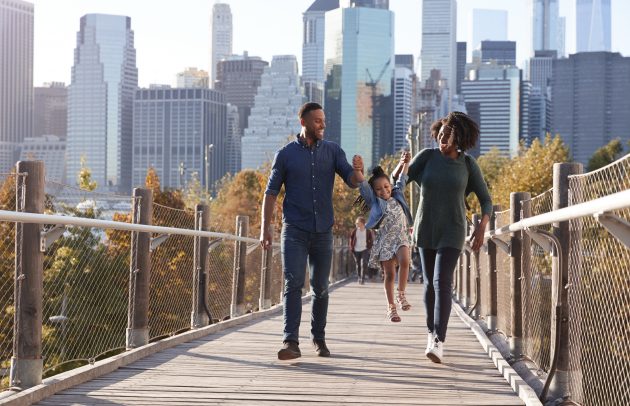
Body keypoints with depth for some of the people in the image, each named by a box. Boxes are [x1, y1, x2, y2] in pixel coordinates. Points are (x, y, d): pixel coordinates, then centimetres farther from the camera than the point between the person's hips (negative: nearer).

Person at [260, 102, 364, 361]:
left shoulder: (333, 151, 6)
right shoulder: (286, 154, 0)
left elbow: (352, 183, -4)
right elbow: (271, 192, 2)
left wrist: (358, 170, -27)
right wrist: (265, 228, -6)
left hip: (323, 231, 3)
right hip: (294, 232, -3)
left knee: (320, 288, 10)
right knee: (293, 284, -14)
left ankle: (319, 338, 24)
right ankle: (291, 343, -20)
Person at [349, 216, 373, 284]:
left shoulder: (368, 231, -5)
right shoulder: (355, 231, 0)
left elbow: (371, 240, 4)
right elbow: (351, 239, 9)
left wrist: (369, 247, -4)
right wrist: (352, 248, 3)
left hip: (365, 250, -3)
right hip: (356, 250, 3)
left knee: (364, 264, -15)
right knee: (358, 265, 9)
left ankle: (363, 279, -10)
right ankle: (359, 278, 23)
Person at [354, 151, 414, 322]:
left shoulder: (397, 197, 13)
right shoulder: (374, 202, 3)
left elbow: (401, 179, 14)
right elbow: (363, 185, -10)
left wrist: (404, 162, 0)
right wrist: (357, 170, -26)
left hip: (401, 237, 2)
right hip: (384, 239, -2)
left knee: (404, 262, -25)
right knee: (389, 274, -1)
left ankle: (401, 294, -7)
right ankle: (391, 307, 12)